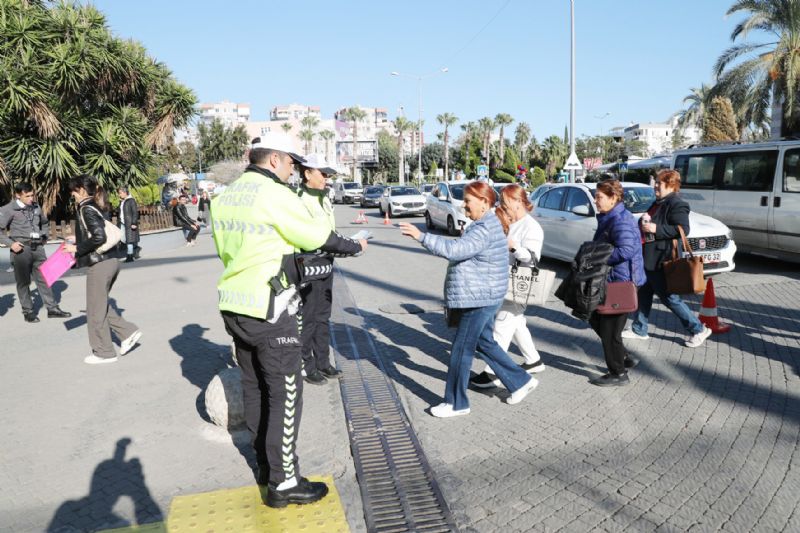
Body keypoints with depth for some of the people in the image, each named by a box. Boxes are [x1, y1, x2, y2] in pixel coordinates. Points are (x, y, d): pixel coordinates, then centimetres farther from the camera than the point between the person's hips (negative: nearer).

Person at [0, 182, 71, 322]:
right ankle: (28, 311, 14)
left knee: (44, 278, 7)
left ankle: (52, 308, 11)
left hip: (38, 247, 5)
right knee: (23, 281, 5)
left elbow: (44, 222, 28)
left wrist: (45, 237, 17)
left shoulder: (36, 207, 10)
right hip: (21, 249, -5)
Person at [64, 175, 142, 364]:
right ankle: (129, 332, 17)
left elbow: (99, 237, -22)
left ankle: (104, 352, 14)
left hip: (99, 264, -9)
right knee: (101, 305, 20)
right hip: (109, 261, 9)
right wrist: (78, 242, 18)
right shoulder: (94, 208, 13)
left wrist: (77, 248, -12)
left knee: (95, 309, 4)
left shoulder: (86, 209, -13)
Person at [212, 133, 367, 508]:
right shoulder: (275, 195, -16)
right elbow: (317, 238, -9)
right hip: (269, 311, -8)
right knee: (285, 394, 1)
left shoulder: (225, 197, 9)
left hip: (234, 307, 9)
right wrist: (355, 247, 7)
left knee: (255, 388, 18)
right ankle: (282, 483, 8)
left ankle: (266, 466, 31)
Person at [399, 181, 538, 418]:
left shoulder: (485, 229, -21)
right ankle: (520, 381, 31)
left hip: (479, 300, -11)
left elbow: (454, 249, -33)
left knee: (461, 351, -2)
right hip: (479, 298, 11)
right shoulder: (486, 224, 13)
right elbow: (463, 250, 23)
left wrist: (421, 236, -33)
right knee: (485, 344, 20)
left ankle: (456, 403, 11)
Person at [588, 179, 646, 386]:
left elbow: (626, 250, -31)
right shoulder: (608, 217, 13)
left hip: (622, 281, -11)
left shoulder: (621, 220, -20)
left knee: (609, 328, -1)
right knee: (596, 320, 18)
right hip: (611, 279, 11)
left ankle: (618, 374, 14)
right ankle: (624, 359, 29)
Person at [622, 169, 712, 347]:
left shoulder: (677, 204, -14)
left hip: (661, 260, -10)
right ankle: (639, 329, 25)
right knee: (642, 294, 14)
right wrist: (643, 225, 12)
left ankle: (698, 329, 12)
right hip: (647, 258, 10)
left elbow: (683, 230, -23)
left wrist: (656, 229, -26)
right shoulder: (659, 203, 15)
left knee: (668, 297, -2)